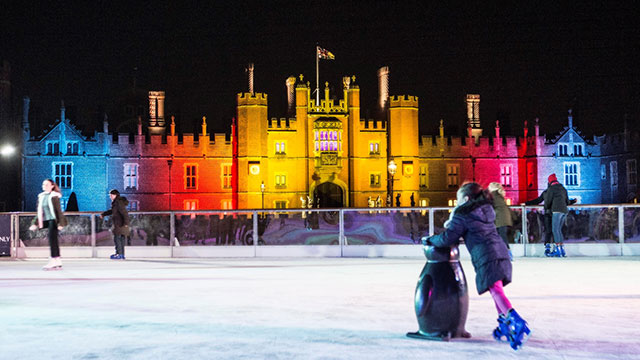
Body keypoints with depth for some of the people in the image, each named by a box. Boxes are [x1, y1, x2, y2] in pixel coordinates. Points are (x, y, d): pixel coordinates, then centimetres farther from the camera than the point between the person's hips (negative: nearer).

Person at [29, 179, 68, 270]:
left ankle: (53, 261, -11)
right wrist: (35, 223, 14)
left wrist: (61, 223, -16)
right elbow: (39, 212, 18)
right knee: (53, 241, 8)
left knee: (52, 239, -12)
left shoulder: (54, 196, -7)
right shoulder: (41, 197, 13)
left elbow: (59, 210, -10)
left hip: (53, 220, -7)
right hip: (46, 221, 7)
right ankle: (58, 262, 12)